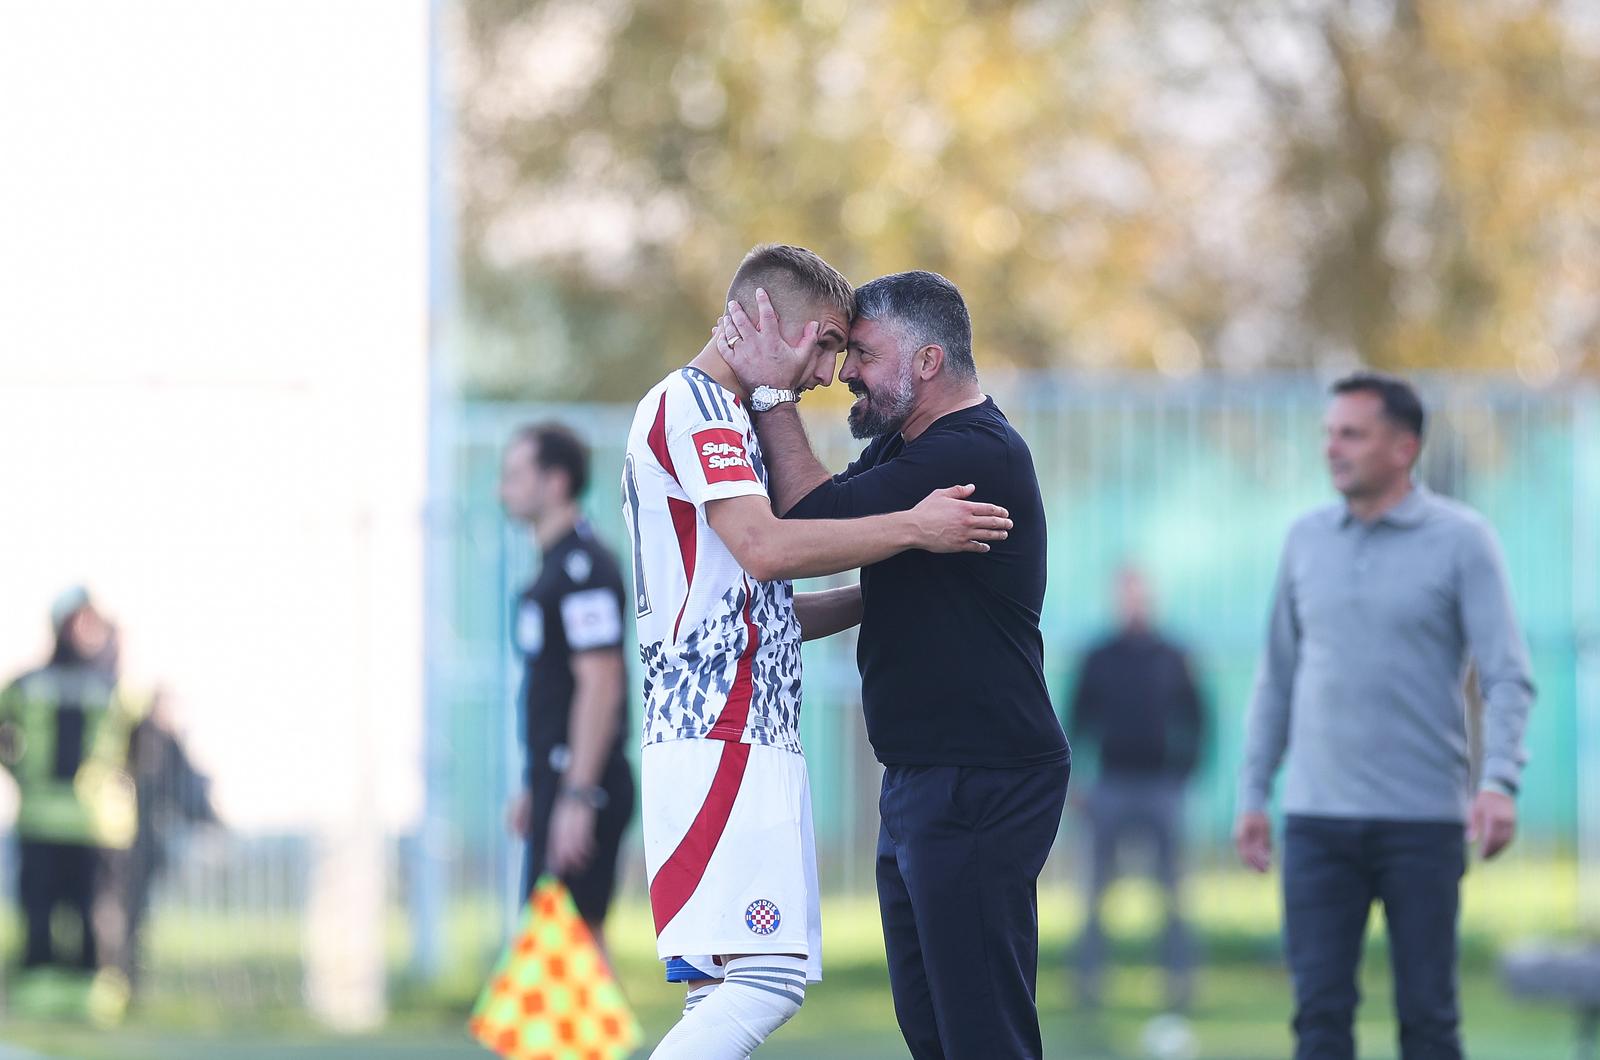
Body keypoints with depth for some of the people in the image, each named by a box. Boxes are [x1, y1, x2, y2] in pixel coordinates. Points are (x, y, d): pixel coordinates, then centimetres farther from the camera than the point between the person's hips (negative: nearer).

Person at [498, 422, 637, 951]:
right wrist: (533, 787, 25)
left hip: (583, 780, -10)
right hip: (557, 778, 10)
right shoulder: (554, 565, 18)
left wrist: (576, 798, -24)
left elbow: (600, 684, -21)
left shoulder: (584, 566, -14)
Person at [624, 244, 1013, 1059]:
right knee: (767, 978, -19)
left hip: (744, 739, 11)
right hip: (723, 739, -11)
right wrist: (913, 530, -14)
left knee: (725, 990, 4)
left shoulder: (718, 413, 26)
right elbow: (765, 547, -21)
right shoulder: (693, 404, -6)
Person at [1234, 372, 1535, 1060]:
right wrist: (1252, 795, 12)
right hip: (1318, 820, 3)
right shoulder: (1307, 540, 10)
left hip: (1422, 821, -3)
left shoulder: (1461, 541, -2)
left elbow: (1508, 678, -8)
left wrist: (1499, 782, -24)